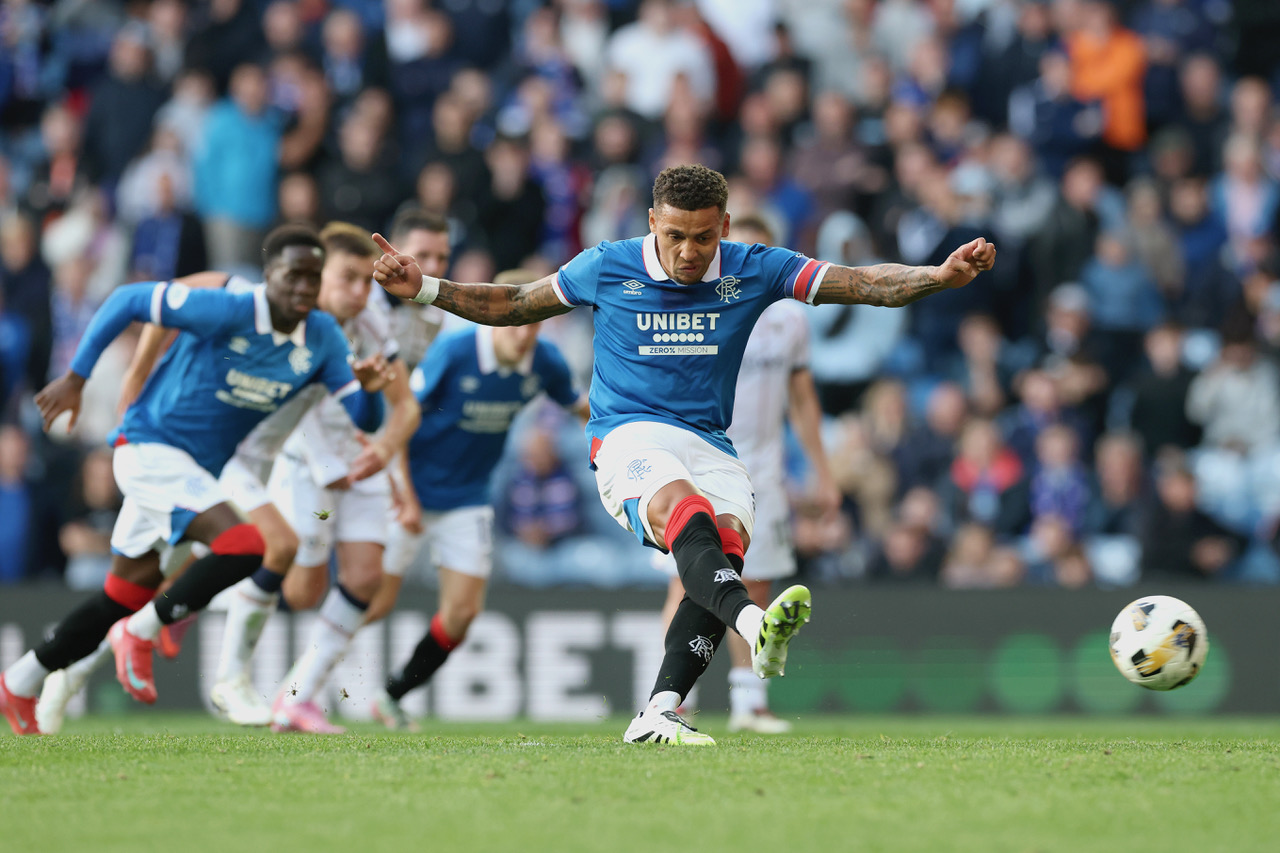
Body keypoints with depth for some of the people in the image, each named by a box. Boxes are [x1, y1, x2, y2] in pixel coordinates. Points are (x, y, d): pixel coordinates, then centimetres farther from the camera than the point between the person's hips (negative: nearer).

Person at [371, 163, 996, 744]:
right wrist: (424, 288, 5)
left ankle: (659, 714, -30)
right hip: (628, 435, -3)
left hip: (710, 447, 3)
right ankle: (755, 625, -63)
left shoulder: (753, 270, 4)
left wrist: (941, 275, -15)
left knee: (728, 541, -27)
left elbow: (866, 284, 1)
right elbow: (514, 305, 15)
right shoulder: (607, 268, 2)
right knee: (685, 511, -35)